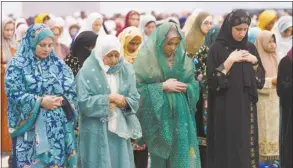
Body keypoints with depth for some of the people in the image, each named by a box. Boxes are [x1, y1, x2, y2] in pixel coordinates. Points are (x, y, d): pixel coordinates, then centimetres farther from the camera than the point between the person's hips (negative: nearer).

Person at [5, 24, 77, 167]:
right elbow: (14, 94, -11)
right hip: (31, 128, -4)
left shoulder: (58, 64, 12)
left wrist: (62, 100, -12)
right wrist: (41, 101, -18)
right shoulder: (18, 65, -2)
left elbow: (72, 90, 9)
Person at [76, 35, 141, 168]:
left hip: (120, 130, 4)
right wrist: (109, 98, -16)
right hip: (96, 133, -4)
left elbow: (135, 99, 4)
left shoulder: (126, 70, 6)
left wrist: (123, 102, -17)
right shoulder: (87, 72, -8)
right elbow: (83, 102, -14)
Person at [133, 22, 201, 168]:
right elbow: (137, 88, -12)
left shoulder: (182, 58, 6)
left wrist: (185, 87, -11)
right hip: (158, 115, -4)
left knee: (183, 156, 1)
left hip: (181, 115, 4)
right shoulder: (146, 58, -8)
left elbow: (194, 86, 10)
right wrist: (162, 86, -15)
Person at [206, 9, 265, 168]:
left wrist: (254, 62, -5)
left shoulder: (250, 48, 9)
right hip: (225, 109, -5)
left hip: (246, 108, 5)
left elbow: (260, 80, 12)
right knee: (228, 149, -5)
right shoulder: (217, 48, -6)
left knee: (247, 147, 5)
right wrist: (230, 60, -18)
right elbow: (212, 81, -13)